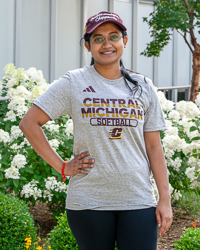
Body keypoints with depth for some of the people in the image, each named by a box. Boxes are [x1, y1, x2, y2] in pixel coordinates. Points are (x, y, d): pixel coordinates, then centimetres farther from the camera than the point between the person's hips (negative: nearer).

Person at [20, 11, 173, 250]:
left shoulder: (143, 87, 8)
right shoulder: (72, 83, 0)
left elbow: (154, 147, 8)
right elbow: (29, 123, -1)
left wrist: (165, 200, 2)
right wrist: (62, 167, -4)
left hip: (138, 201, 2)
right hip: (88, 202, -2)